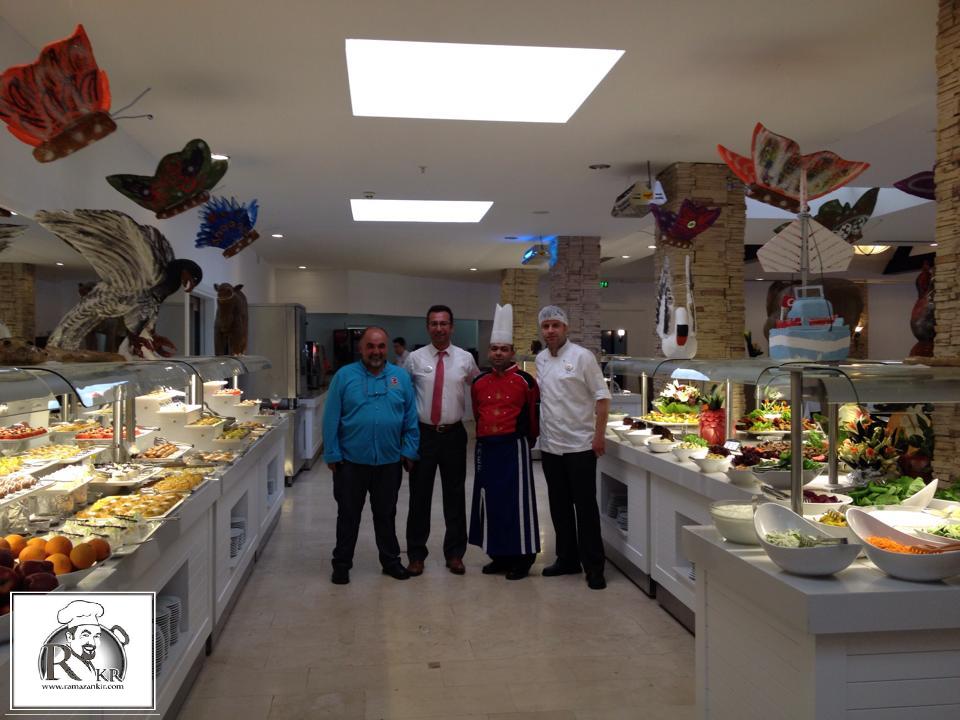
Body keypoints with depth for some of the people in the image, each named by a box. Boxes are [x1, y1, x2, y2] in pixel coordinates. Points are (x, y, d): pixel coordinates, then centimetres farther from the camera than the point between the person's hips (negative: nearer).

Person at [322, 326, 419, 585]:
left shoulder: (401, 377, 2)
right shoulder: (344, 376, -4)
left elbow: (410, 418, 4)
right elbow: (331, 418, -4)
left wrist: (409, 451, -1)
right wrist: (332, 454, -7)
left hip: (389, 462, 2)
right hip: (351, 462, -1)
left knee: (386, 515, 15)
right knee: (348, 515, 11)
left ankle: (391, 560, 30)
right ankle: (341, 564, 24)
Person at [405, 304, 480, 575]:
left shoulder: (465, 358, 1)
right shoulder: (415, 358, -1)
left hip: (454, 434, 1)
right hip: (423, 434, -1)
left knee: (455, 496, 9)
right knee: (420, 495, 6)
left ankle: (455, 554, 23)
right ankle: (416, 555, 19)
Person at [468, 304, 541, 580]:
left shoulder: (525, 380, -5)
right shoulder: (478, 382, 7)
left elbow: (534, 415, 5)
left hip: (514, 448, -4)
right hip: (486, 449, 4)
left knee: (517, 502, -1)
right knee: (491, 501, 9)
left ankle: (522, 557, 10)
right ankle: (499, 556, 20)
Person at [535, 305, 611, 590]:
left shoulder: (581, 356, -9)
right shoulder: (540, 359, 8)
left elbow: (602, 397, -9)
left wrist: (599, 435, -14)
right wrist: (540, 432, 11)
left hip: (580, 445, -6)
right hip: (550, 446, 6)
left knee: (585, 506, -1)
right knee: (559, 505, 13)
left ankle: (594, 566, 8)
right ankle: (567, 559, 26)